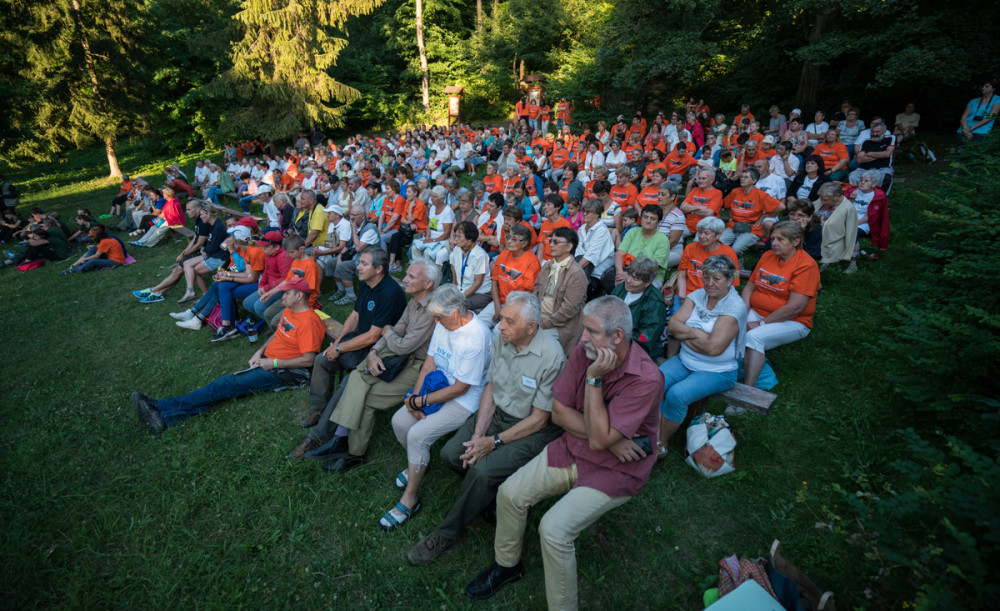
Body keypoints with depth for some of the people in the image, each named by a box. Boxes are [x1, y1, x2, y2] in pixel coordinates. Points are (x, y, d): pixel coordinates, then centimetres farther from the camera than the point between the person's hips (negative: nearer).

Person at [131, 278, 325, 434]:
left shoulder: (308, 322, -19)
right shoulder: (289, 311, 12)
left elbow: (308, 359, -22)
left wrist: (274, 363, -18)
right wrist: (260, 352, 6)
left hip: (285, 372, -8)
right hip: (267, 361, 8)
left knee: (228, 385, -15)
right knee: (228, 381, -10)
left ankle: (164, 412, -15)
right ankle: (163, 414, -18)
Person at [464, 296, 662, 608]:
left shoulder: (646, 379, -26)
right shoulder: (583, 353, -9)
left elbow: (598, 439, -27)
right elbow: (559, 412, -6)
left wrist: (595, 379, -29)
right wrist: (609, 439, -16)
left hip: (615, 469, -5)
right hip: (571, 449, 6)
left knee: (554, 528, -21)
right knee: (509, 494, -4)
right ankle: (507, 564, 24)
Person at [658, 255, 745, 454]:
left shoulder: (735, 307, -14)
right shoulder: (698, 295, 4)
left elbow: (714, 347, -23)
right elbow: (672, 325, -3)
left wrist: (686, 332, -10)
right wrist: (698, 334, -16)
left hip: (717, 372, -5)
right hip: (684, 361, 6)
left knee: (677, 394, -29)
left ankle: (661, 444, -10)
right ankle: (655, 434, -10)